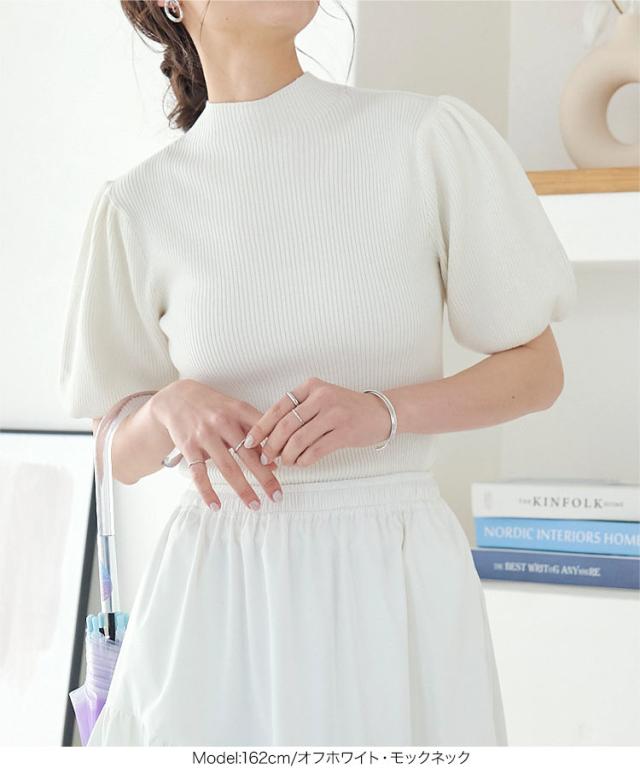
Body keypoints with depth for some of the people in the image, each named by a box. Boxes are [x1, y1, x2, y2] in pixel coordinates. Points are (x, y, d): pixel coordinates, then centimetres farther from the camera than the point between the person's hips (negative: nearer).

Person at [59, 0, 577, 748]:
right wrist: (171, 406, -14)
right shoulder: (139, 205, 1)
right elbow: (122, 456, 8)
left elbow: (538, 371, 2)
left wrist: (383, 411, -15)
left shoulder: (430, 135, -5)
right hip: (214, 593, 1)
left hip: (393, 579, -1)